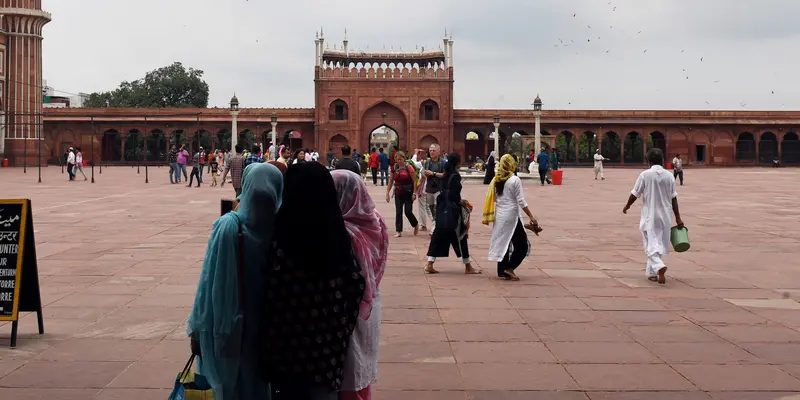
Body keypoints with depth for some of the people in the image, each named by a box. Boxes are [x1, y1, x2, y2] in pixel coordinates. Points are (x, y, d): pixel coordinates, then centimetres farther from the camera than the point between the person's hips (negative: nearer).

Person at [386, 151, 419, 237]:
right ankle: (399, 231, 5)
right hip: (398, 193, 4)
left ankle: (416, 225, 25)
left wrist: (414, 193, -13)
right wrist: (387, 193, 4)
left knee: (408, 212, -2)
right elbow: (390, 181, 7)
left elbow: (415, 181, -10)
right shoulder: (394, 168, 2)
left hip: (408, 193, -4)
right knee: (398, 212, 1)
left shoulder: (409, 167, -11)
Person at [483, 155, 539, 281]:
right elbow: (521, 201, -13)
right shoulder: (515, 180, -12)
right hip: (511, 216, -7)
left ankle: (502, 271, 16)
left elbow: (492, 199, 10)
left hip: (499, 216, 7)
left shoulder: (496, 180, 6)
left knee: (503, 243, 13)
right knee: (522, 245, 4)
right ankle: (509, 268, -4)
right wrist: (531, 217, -10)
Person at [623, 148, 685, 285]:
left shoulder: (645, 175, -10)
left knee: (651, 245, -3)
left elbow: (635, 194, -4)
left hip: (650, 216, -3)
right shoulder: (669, 176, -1)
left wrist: (627, 206, 15)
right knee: (660, 245, 16)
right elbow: (673, 198, 1)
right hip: (665, 215, 3)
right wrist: (678, 218, 6)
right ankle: (652, 272, 23)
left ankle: (659, 266, -29)